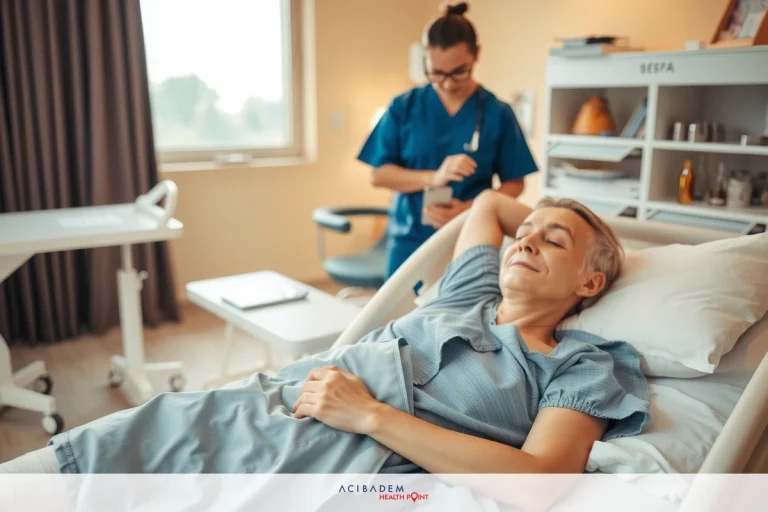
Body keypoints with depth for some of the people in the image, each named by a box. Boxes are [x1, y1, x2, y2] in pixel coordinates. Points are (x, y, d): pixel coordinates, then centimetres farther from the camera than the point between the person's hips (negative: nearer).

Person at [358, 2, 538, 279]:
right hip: (409, 241, 1)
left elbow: (513, 184, 1)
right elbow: (378, 174, -3)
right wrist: (433, 177, -19)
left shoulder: (497, 113, -2)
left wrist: (470, 209, -17)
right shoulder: (403, 107, -1)